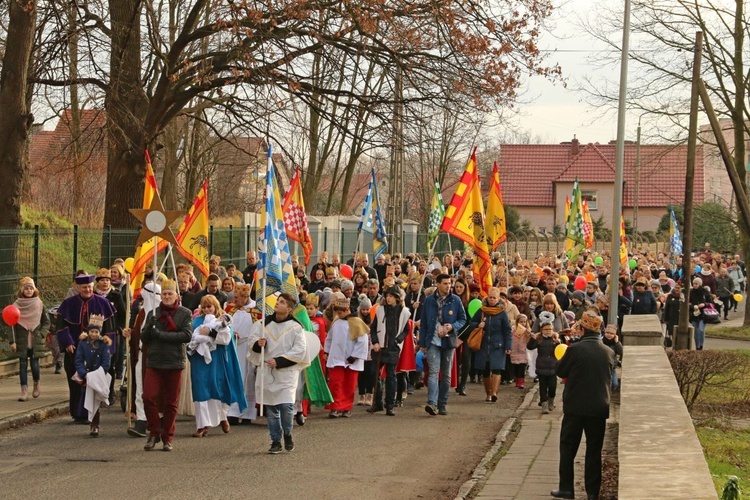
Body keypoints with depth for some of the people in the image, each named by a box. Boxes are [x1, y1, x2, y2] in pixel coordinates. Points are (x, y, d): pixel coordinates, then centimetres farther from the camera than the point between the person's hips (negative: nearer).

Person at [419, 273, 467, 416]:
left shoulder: (455, 300, 3)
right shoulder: (429, 300, 3)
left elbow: (463, 319, 8)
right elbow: (423, 322, 8)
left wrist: (452, 326, -13)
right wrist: (422, 343, 5)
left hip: (449, 341, 2)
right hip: (433, 341, -2)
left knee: (446, 374, 7)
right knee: (433, 371, -15)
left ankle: (442, 404, 15)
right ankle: (432, 403, -25)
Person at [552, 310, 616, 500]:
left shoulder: (575, 349, -14)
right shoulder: (609, 352, -1)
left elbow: (560, 371, -2)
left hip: (575, 407, -3)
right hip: (599, 407, 3)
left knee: (568, 448, 8)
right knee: (594, 449, 10)